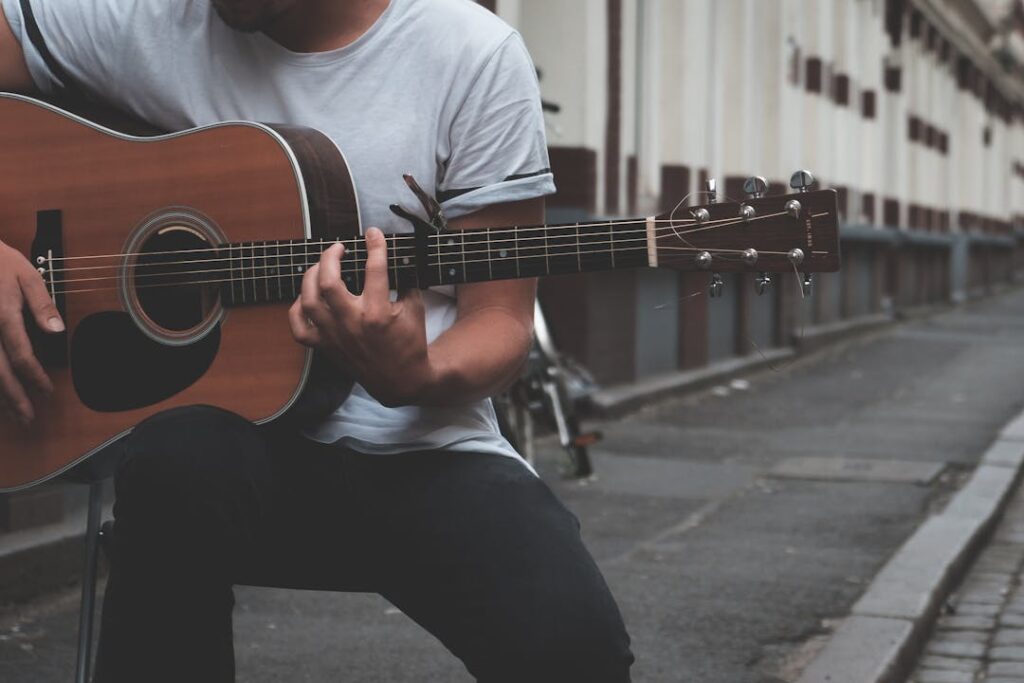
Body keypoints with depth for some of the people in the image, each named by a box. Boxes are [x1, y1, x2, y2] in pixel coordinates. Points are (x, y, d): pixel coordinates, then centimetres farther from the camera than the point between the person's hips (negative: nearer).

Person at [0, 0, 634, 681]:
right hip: (224, 430, 1)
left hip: (415, 447, -1)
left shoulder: (474, 56, -4)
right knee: (180, 459, -35)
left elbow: (499, 318, -2)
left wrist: (415, 381, -24)